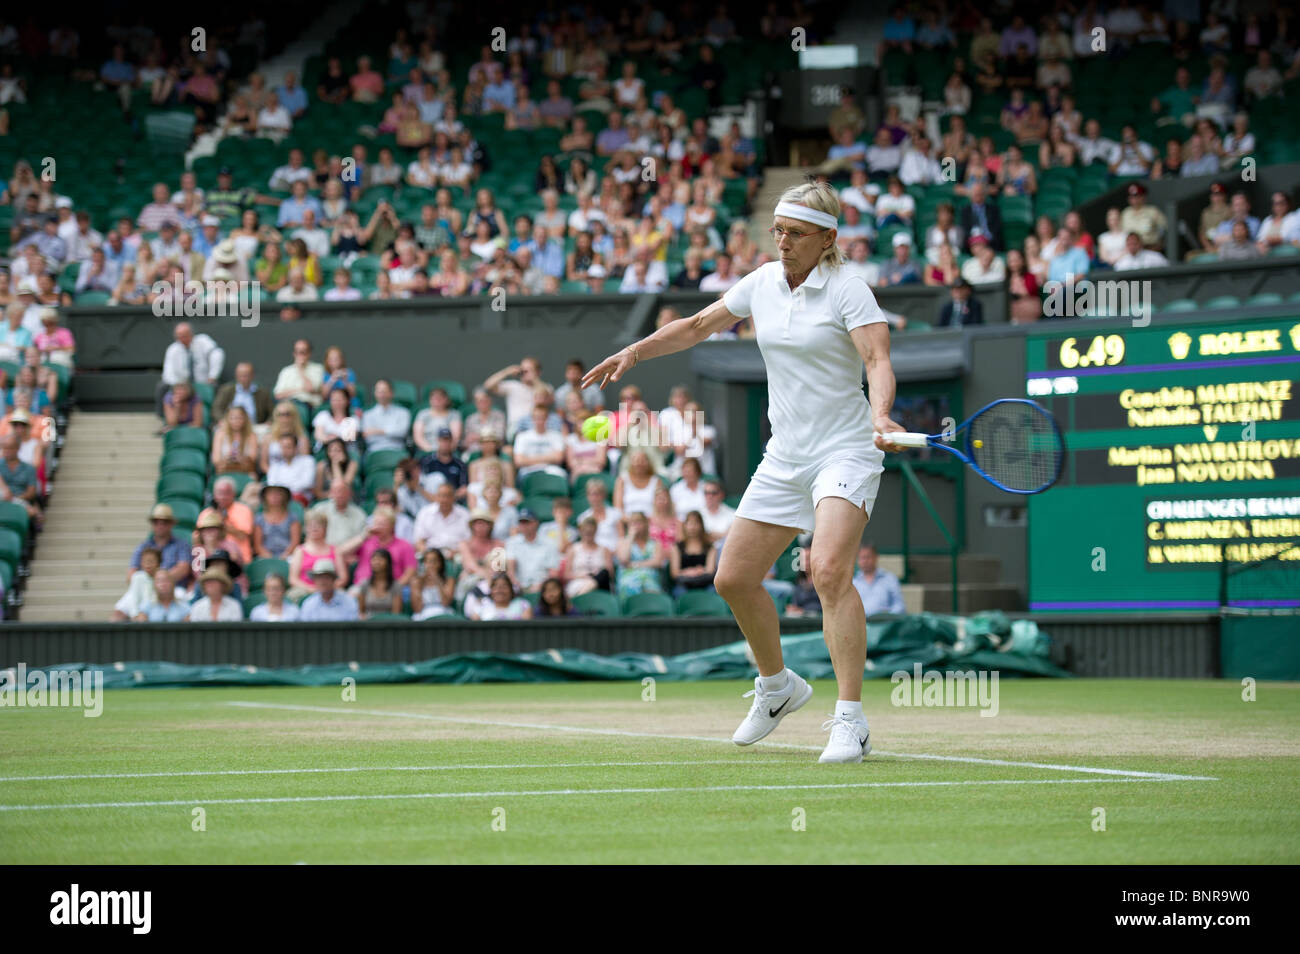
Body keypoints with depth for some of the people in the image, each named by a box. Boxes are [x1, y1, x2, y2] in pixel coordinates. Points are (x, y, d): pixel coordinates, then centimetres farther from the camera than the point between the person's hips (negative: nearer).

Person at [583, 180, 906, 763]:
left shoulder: (847, 291, -11)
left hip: (845, 450, -7)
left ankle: (850, 721, -26)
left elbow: (877, 360, -24)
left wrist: (880, 417, -42)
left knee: (829, 571, -27)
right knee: (733, 578, 8)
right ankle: (776, 687, 33)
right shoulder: (762, 283, 8)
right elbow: (699, 326, 23)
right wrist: (635, 351, 19)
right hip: (784, 457, 7)